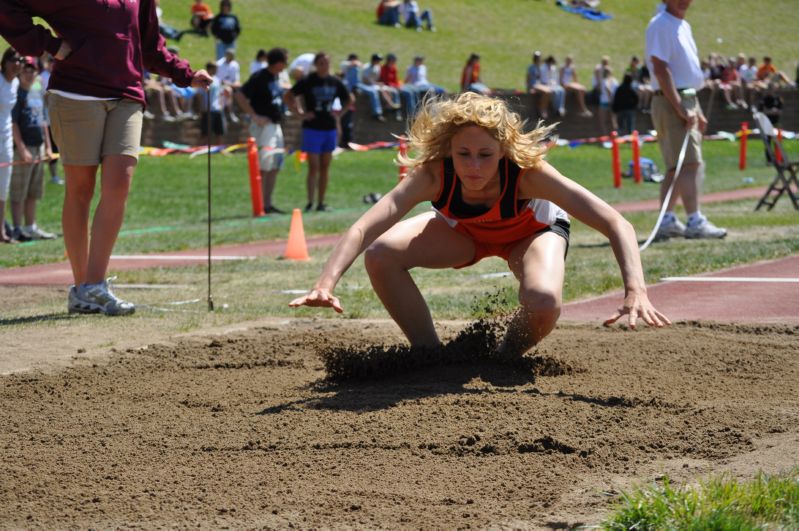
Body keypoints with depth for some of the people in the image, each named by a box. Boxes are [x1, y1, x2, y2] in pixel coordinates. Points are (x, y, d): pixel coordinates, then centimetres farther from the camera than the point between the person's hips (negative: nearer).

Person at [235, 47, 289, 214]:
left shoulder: (276, 77, 11)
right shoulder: (259, 77, -16)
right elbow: (240, 95, -21)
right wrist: (254, 116, -22)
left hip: (275, 124, 9)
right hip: (263, 125, -9)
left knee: (275, 166, 11)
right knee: (263, 166, -8)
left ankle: (268, 204, 16)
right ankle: (260, 205, -5)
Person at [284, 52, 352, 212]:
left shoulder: (335, 82, 5)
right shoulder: (307, 81, -7)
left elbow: (349, 99, 20)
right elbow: (288, 97, -4)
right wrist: (299, 113, -10)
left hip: (329, 128, 5)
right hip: (312, 128, -5)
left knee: (325, 168, 8)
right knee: (313, 168, -8)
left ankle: (321, 203, 15)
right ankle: (310, 203, -5)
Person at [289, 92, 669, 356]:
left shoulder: (528, 172, -41)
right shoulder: (433, 175, -37)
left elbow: (616, 225, -43)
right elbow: (362, 229, -45)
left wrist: (635, 292, -58)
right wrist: (326, 284, -63)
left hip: (533, 228, -2)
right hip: (465, 229, 2)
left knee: (543, 302, -35)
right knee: (380, 255, -22)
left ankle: (506, 360, 1)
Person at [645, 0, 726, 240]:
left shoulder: (684, 26, 18)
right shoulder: (661, 25, -10)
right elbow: (661, 69, -18)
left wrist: (697, 111, 20)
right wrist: (680, 108, -21)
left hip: (687, 101, 10)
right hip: (670, 102, -10)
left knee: (678, 166, 10)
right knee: (690, 163, -14)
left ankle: (667, 222, 13)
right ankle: (695, 222, -15)